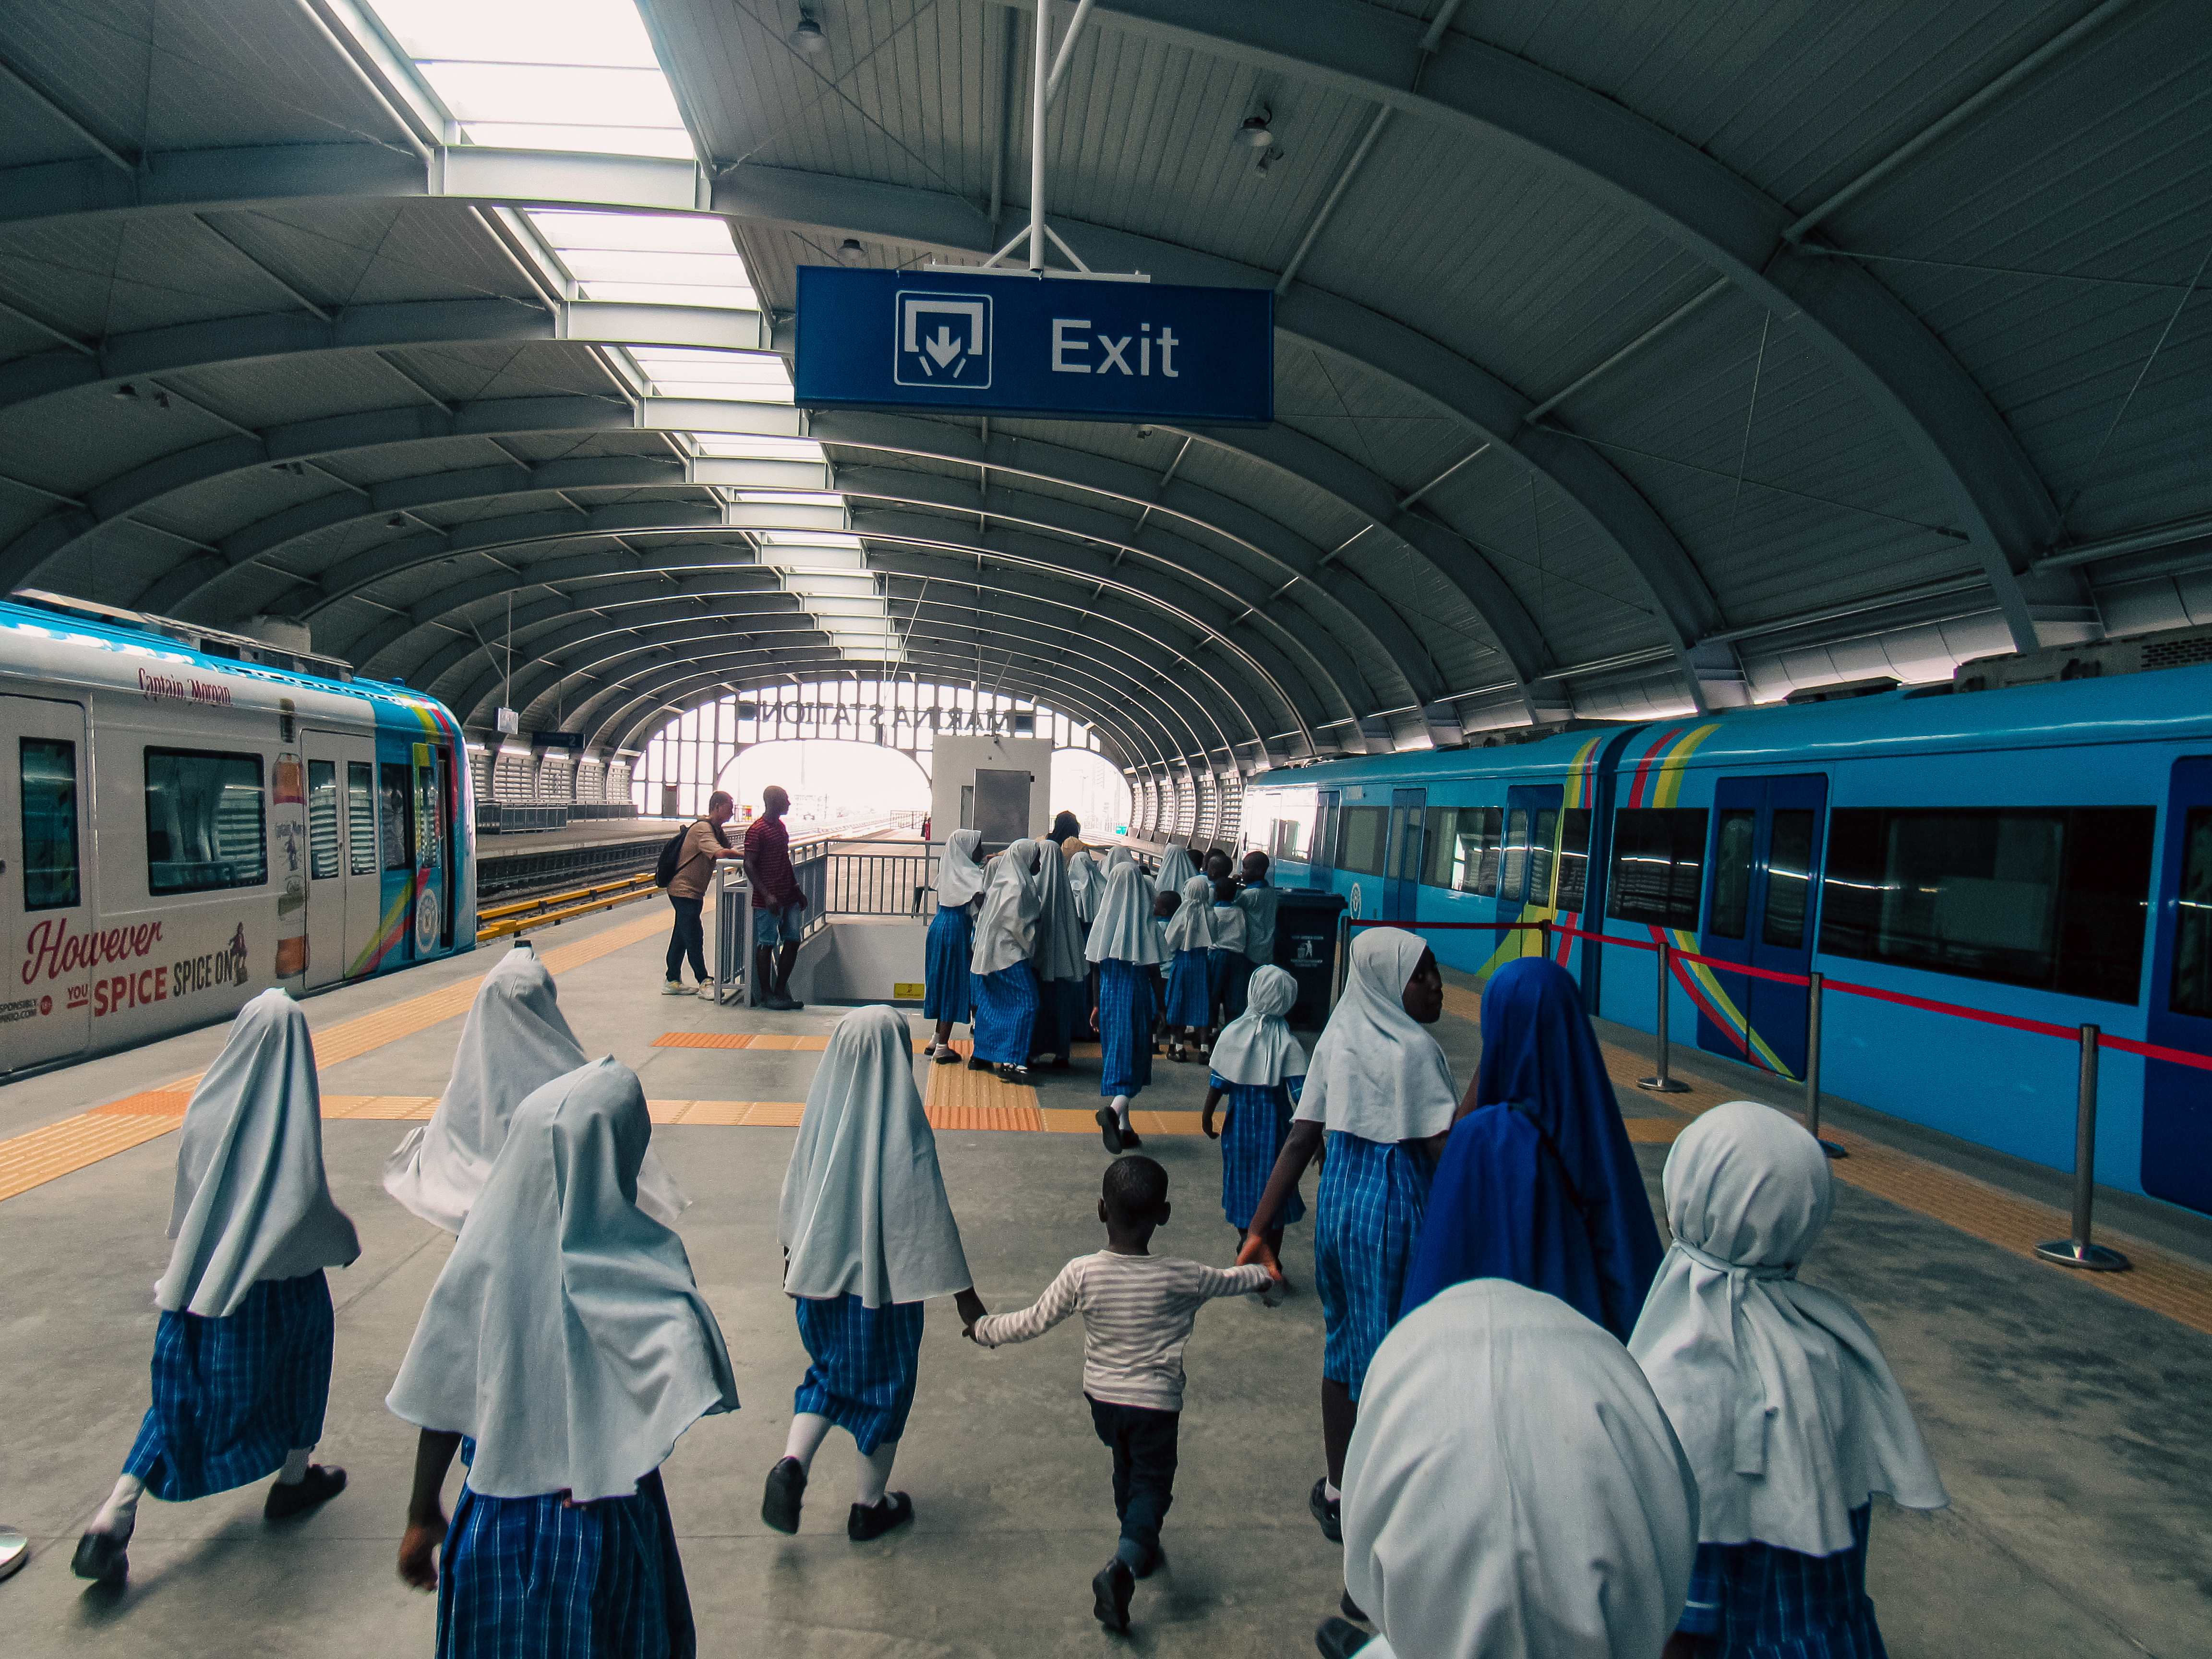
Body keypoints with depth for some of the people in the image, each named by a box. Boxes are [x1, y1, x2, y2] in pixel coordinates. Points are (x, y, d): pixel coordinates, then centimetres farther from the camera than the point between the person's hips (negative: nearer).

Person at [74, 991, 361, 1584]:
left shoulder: (208, 1102, -6)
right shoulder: (294, 1112, -18)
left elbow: (186, 1196, 5)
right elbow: (306, 1200, -18)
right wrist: (346, 1240, 0)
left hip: (201, 1275, 4)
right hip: (277, 1280, -4)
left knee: (183, 1391, 15)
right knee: (302, 1350, 21)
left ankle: (111, 1523, 5)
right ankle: (293, 1479, 32)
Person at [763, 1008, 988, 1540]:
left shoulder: (822, 1111, -6)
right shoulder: (903, 1125, -21)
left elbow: (794, 1192, 6)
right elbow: (929, 1214, -18)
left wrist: (794, 1256, 22)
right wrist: (965, 1294, -10)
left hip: (820, 1272, 5)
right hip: (886, 1277, -4)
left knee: (830, 1372, 25)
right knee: (886, 1383, 15)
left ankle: (792, 1465, 7)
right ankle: (869, 1506, 28)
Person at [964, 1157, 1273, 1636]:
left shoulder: (1081, 1274, -20)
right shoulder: (1181, 1278, -20)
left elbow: (1032, 1323, -10)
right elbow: (1228, 1281, 0)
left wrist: (983, 1329, 8)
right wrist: (1263, 1273, 22)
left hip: (1102, 1397, 3)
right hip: (1156, 1403, -3)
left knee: (1126, 1469, 27)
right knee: (1152, 1485, 10)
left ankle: (1141, 1548, 44)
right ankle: (1123, 1567, -11)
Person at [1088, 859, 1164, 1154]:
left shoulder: (1103, 920, 0)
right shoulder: (1145, 923, -10)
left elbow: (1096, 968, 5)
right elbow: (1153, 971, -8)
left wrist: (1097, 1005, 13)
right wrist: (1162, 1005, 3)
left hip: (1109, 997, 4)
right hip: (1136, 996, -4)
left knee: (1114, 1057, 13)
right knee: (1134, 1060, 3)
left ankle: (1124, 1129, 18)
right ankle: (1113, 1111, -22)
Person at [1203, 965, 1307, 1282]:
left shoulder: (1231, 1034, -10)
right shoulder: (1288, 1044, -13)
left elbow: (1217, 1082, -5)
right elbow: (1300, 1095, -15)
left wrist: (1207, 1115, 9)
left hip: (1239, 1125, 1)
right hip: (1274, 1127, -1)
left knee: (1243, 1189, 17)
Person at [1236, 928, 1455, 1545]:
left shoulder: (1337, 1038, 2)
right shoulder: (1415, 1051, -17)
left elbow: (1299, 1140, 1)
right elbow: (1447, 1155, -21)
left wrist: (1259, 1228, 1)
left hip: (1338, 1199, 6)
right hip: (1396, 1207, -6)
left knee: (1343, 1345, 20)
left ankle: (1337, 1493, 35)